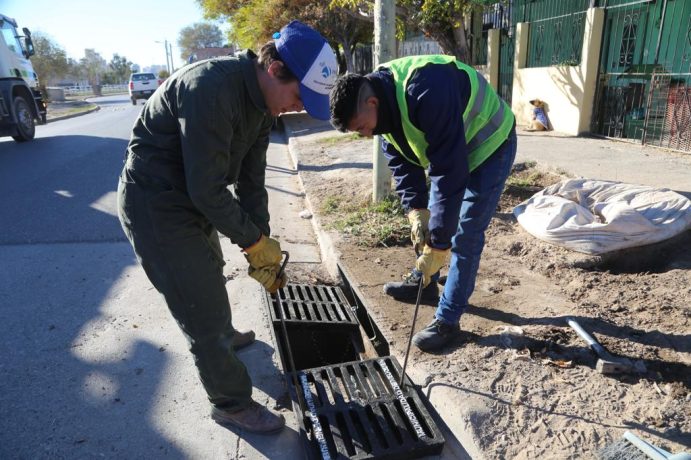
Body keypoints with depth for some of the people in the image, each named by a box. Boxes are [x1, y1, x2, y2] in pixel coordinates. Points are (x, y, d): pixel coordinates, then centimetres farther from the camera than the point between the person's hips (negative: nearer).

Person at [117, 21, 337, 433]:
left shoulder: (263, 102, -1)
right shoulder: (212, 88, -30)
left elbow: (250, 181, 3)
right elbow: (207, 189, -29)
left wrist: (262, 244, -1)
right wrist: (255, 241, -17)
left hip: (193, 197, 9)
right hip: (156, 204, -9)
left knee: (210, 274, 29)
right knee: (204, 309, -1)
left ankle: (224, 335, 58)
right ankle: (232, 404, 19)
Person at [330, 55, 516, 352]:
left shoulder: (427, 93, -39)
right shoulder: (381, 102, -11)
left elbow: (449, 172, -38)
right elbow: (401, 162, -5)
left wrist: (438, 244, -34)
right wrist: (416, 210, -18)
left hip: (489, 146, -8)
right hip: (445, 151, 8)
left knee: (465, 236, -10)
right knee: (427, 222, 14)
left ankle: (447, 320, 1)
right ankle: (423, 282, 35)